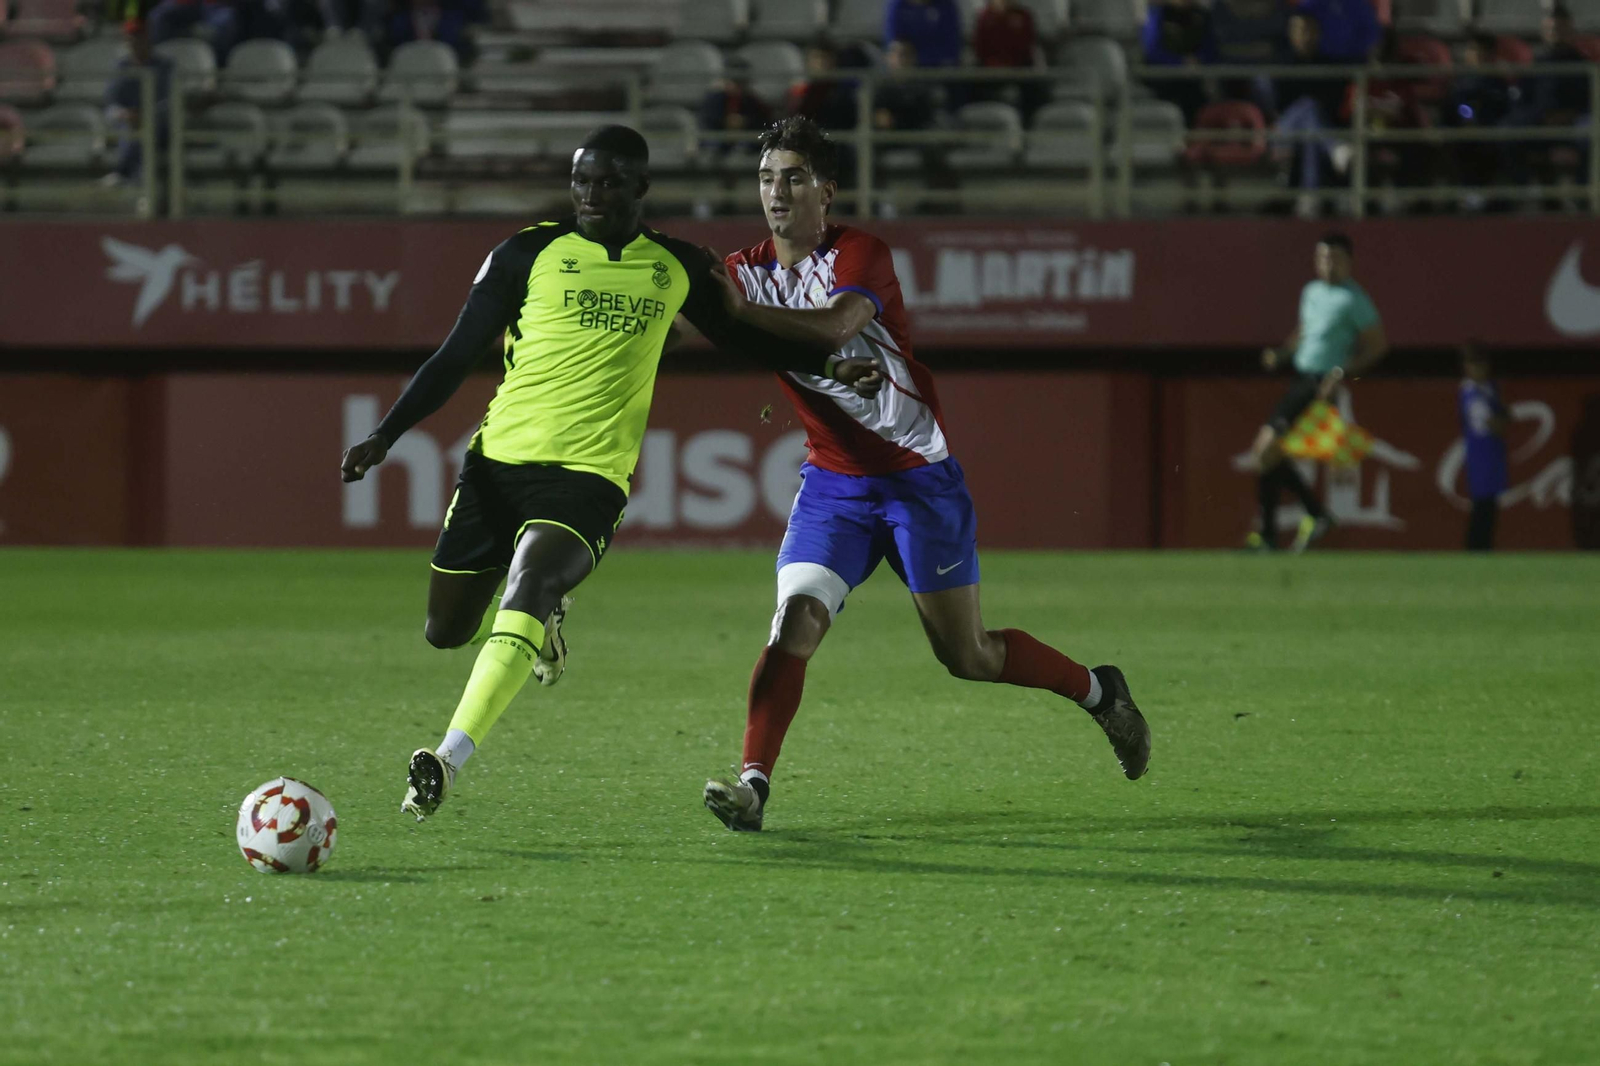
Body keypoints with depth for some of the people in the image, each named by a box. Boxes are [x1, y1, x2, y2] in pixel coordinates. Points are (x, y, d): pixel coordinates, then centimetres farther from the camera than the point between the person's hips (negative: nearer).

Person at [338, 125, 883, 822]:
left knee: (527, 587, -29)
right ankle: (543, 617, 42)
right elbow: (456, 358, 7)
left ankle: (447, 762, -36)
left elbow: (738, 337, 30)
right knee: (447, 631, 8)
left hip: (588, 475, -2)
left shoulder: (678, 268, 10)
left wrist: (824, 366, 18)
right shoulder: (529, 255, 4)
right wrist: (385, 437, -2)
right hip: (499, 455, 2)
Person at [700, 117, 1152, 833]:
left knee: (967, 656, 2)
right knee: (795, 621, -19)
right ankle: (753, 783, -23)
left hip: (919, 478, -4)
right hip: (832, 483, 4)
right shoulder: (746, 271, 3)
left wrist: (743, 310, -42)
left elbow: (835, 326, -33)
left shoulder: (860, 255, -14)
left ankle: (1099, 692, 26)